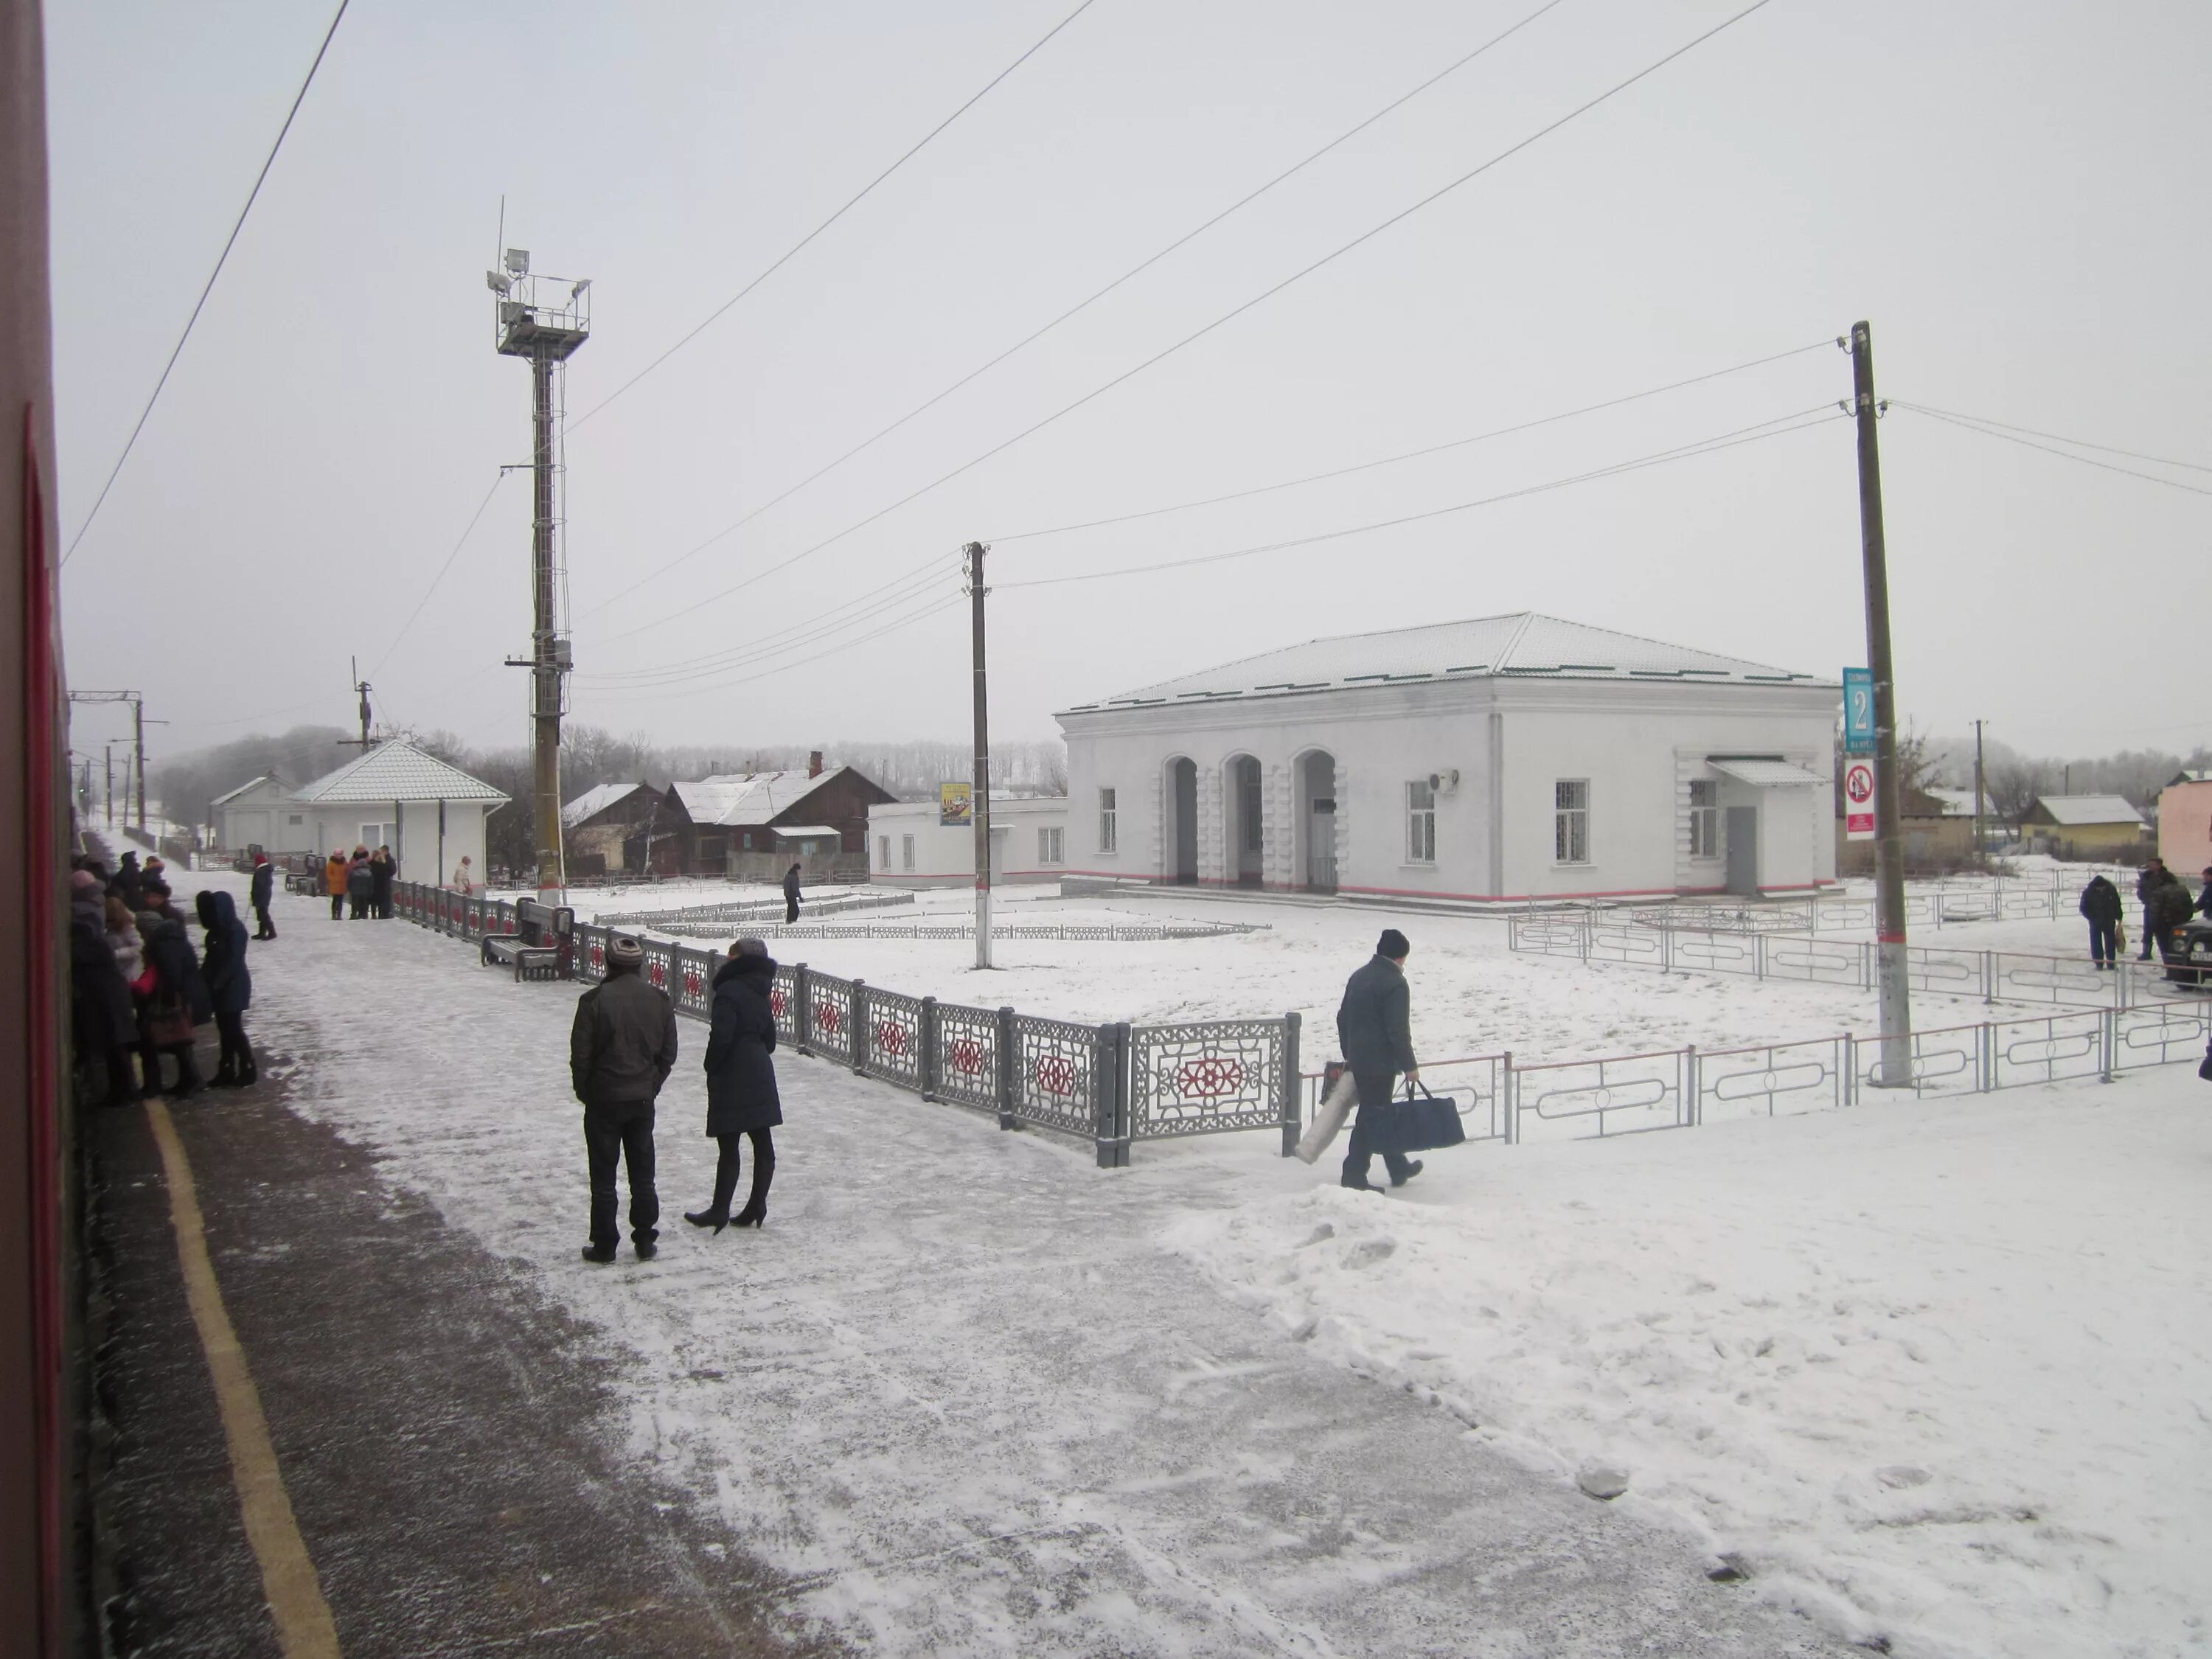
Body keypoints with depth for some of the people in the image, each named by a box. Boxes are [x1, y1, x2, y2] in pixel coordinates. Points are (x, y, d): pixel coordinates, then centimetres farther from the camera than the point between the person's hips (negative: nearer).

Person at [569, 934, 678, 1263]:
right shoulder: (660, 1000, 0)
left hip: (604, 1100, -4)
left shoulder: (595, 1000, -14)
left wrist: (584, 1091, 5)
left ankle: (604, 1246, 10)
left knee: (603, 1177, 6)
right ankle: (645, 1242, 17)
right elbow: (668, 1053, 5)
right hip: (643, 1100, 4)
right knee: (643, 1174, 13)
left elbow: (581, 1054, -10)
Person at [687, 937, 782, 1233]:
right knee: (762, 1144, 8)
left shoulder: (729, 992, -16)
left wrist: (711, 1068, -7)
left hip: (732, 1078, -8)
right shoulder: (760, 994, 10)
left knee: (728, 1147, -1)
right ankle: (756, 1207, 15)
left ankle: (719, 1211, 6)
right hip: (761, 1075, 8)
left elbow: (721, 1037, -22)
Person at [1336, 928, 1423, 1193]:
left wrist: (1349, 1053, 26)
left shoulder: (1358, 977, 13)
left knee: (1379, 1112, 18)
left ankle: (1399, 1168, 31)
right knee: (1371, 1117, -3)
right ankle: (1354, 1175, -2)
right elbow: (1399, 1030, -17)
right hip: (1380, 1062, -9)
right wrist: (1410, 1065, -9)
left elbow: (1343, 1018, 18)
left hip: (1358, 1060, 9)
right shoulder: (1395, 984, -14)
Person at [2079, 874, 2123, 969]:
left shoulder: (2111, 890, -13)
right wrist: (2093, 919, -17)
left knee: (2110, 943, 6)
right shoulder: (2088, 892, -18)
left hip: (2109, 922, 1)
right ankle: (2099, 964, 8)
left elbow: (2117, 905, -1)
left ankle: (2111, 964, 13)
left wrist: (2119, 920, 0)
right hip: (2095, 922, -1)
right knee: (2096, 943, 1)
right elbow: (2084, 908, -8)